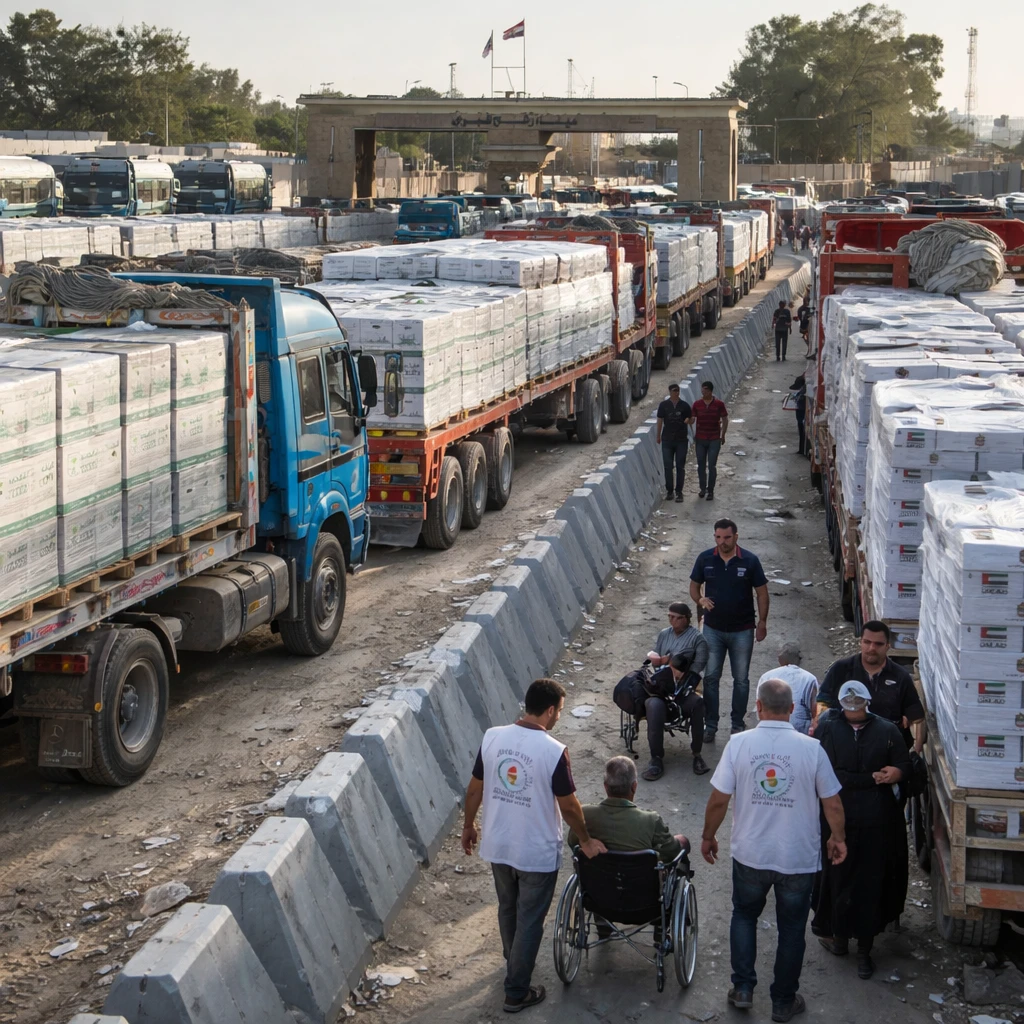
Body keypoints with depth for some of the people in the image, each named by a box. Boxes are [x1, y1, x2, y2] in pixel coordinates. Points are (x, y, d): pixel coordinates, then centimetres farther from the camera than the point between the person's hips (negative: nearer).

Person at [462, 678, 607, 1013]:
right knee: (529, 920, 11)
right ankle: (516, 993, 21)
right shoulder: (554, 751, -22)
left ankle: (513, 963, 49)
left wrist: (469, 827, 18)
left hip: (497, 845, 5)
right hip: (537, 852, -5)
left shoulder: (492, 737, -8)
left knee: (507, 908, 27)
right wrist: (586, 841, 2)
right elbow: (569, 807, -14)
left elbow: (474, 790, 2)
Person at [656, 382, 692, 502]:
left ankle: (679, 492, 9)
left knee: (680, 466, 2)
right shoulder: (664, 405, 1)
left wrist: (688, 420, -17)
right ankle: (669, 491, 12)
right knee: (668, 466, 3)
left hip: (681, 440, 0)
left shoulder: (684, 405, 1)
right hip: (667, 440, 0)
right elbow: (660, 420, 8)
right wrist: (658, 436, 11)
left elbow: (691, 420, 8)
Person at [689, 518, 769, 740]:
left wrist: (762, 622, -5)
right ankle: (710, 724, 14)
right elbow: (694, 586, 6)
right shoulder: (705, 559, -5)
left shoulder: (750, 560, -9)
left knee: (741, 679, 8)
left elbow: (761, 592, -2)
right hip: (713, 629, 1)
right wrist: (700, 600, -16)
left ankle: (738, 724, 21)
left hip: (742, 630, -1)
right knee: (710, 677, 4)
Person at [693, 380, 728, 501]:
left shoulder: (719, 404, -5)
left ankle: (711, 491, 5)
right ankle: (703, 488, 23)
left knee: (712, 466, -3)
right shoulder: (697, 404, -1)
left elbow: (725, 420, 3)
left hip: (714, 440, -2)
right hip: (700, 440, 2)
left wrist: (722, 435, 3)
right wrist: (693, 436, -4)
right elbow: (692, 419, 4)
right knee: (701, 465, 9)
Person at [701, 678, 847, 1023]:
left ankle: (743, 989, 22)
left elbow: (718, 800, -9)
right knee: (791, 929, 16)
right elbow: (832, 804, -6)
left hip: (750, 855, 1)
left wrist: (708, 837, 8)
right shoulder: (811, 749, -13)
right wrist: (838, 838, 13)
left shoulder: (739, 744, -12)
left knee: (744, 915, 25)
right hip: (799, 858, 0)